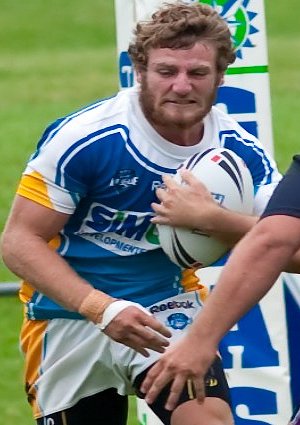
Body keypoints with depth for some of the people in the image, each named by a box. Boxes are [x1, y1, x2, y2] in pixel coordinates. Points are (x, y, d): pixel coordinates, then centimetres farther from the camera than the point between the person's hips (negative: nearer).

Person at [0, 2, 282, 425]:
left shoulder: (238, 150, -10)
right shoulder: (83, 137, -22)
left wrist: (213, 218, -35)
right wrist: (100, 308, -32)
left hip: (166, 310, 2)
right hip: (69, 319, -2)